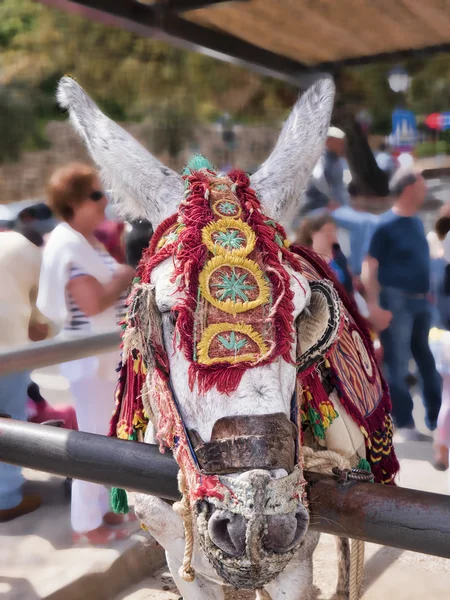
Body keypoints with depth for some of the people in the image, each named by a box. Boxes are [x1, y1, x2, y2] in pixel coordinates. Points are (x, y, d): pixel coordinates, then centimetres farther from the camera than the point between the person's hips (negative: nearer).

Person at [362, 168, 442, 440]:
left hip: (420, 301, 8)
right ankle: (405, 423, 11)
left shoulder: (417, 221, 10)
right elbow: (369, 267, -15)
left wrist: (427, 294, 18)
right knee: (399, 365, 0)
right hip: (396, 301, -8)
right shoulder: (387, 225, -12)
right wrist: (374, 306, -22)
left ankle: (436, 418, 27)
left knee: (429, 361, 14)